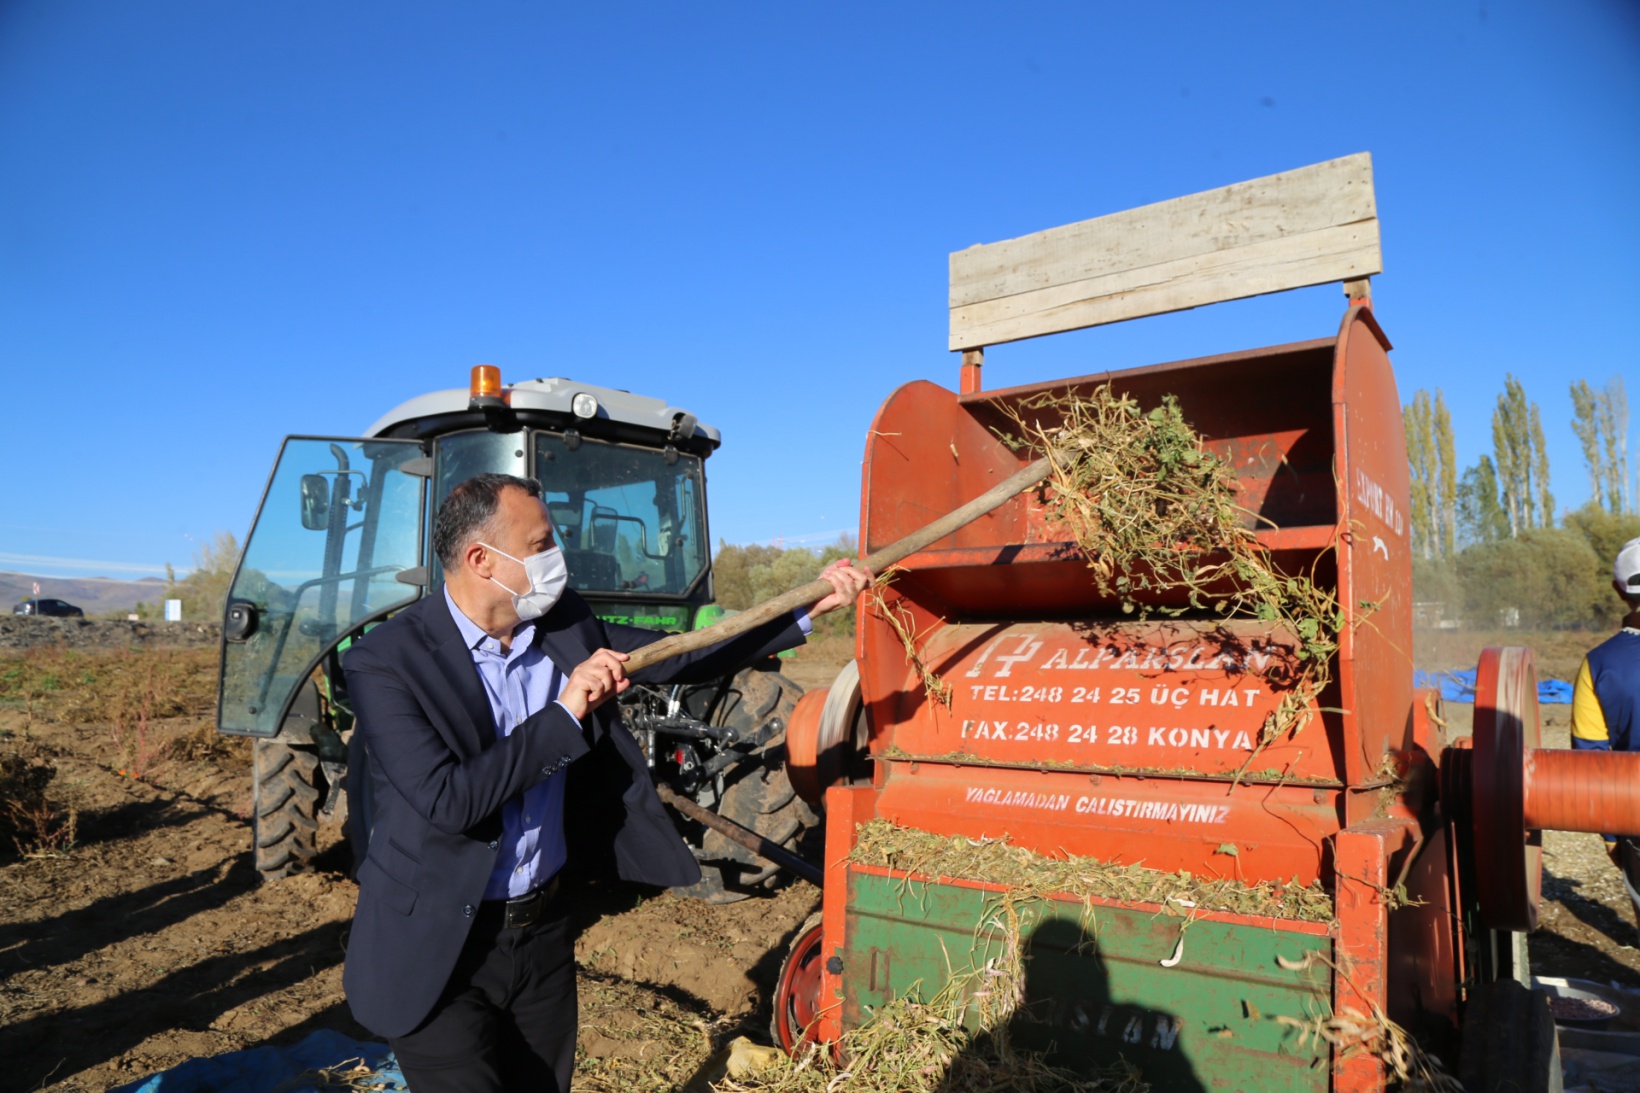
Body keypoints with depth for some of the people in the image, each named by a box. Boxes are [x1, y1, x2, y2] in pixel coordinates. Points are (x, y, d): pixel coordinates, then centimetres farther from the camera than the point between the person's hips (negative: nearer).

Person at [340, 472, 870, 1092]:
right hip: (437, 949, -5)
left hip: (544, 928, 6)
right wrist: (564, 713, -26)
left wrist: (811, 606, 0)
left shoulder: (564, 624, -3)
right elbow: (447, 800, -28)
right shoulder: (386, 661, -19)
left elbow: (681, 657, 3)